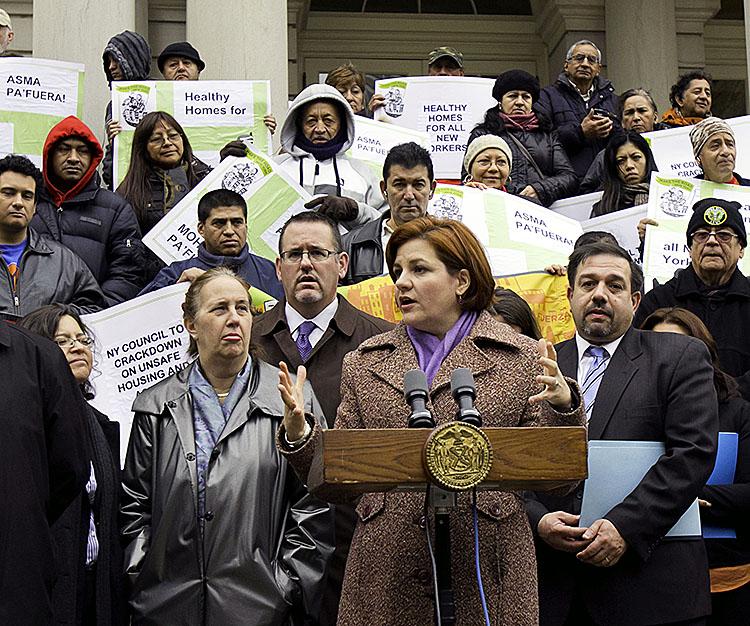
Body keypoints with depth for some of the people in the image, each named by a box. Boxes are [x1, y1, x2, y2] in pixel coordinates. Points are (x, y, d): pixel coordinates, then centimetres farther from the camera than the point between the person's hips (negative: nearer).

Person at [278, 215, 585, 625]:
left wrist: (563, 409, -15)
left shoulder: (523, 360, 4)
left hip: (487, 576, -2)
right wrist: (298, 434, -8)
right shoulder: (364, 363, 12)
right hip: (385, 573, 2)